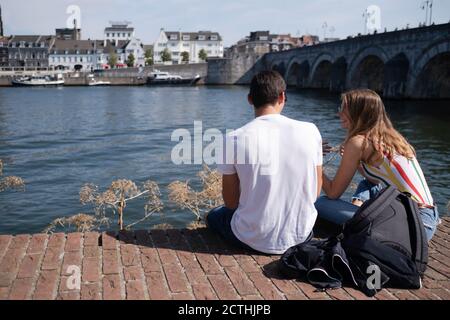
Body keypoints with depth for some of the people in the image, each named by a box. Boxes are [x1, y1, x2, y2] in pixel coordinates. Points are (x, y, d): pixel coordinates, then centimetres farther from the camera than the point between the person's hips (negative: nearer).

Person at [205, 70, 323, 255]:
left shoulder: (233, 139, -14)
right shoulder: (310, 131, -9)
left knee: (213, 216, 28)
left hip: (253, 240, -3)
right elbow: (315, 193, 1)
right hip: (301, 235, 4)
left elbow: (231, 202, -4)